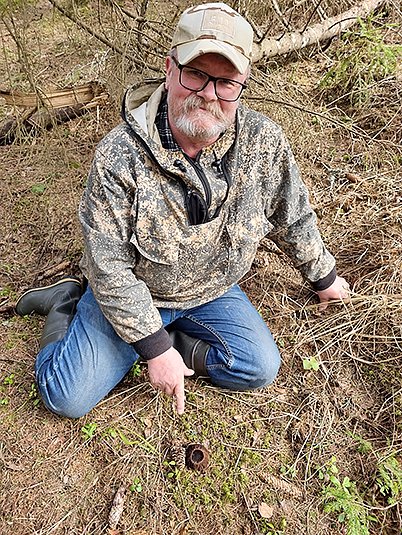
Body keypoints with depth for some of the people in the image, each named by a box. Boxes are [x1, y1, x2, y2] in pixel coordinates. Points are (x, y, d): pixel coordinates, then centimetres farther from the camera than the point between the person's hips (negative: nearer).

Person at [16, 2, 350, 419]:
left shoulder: (264, 143, -15)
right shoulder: (118, 156, -26)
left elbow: (293, 218, 1)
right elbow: (109, 268, -22)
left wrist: (323, 277, 14)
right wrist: (154, 347, -21)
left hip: (212, 292, 4)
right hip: (130, 294, -3)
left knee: (260, 368, -14)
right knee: (67, 398, -8)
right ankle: (67, 303, 16)